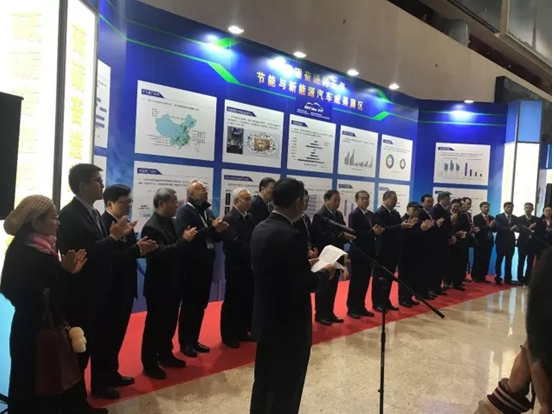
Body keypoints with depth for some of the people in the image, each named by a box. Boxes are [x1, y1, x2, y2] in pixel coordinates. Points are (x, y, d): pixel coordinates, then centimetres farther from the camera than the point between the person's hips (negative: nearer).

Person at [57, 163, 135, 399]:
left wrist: (117, 236, -10)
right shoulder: (69, 214, -17)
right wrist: (114, 237, -23)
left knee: (100, 340, 19)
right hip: (79, 294, -8)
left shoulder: (93, 212, 9)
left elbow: (100, 251, 5)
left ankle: (100, 383, 37)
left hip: (98, 291, 8)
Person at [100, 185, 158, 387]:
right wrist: (137, 249, -31)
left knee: (117, 334, 18)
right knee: (107, 335, 5)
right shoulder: (103, 224, -19)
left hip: (124, 289, 9)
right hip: (110, 291, -9)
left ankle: (112, 374, 32)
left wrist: (143, 248, -10)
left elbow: (127, 253, 8)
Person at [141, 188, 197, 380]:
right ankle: (149, 363, 19)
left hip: (173, 282, 8)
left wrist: (188, 239, -10)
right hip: (159, 285, -8)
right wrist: (184, 240, -27)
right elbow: (161, 253, -29)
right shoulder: (151, 227, -18)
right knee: (155, 323, 5)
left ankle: (165, 355, 35)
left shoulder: (173, 222, 7)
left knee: (170, 321, 19)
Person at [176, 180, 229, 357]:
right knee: (189, 305, 3)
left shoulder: (207, 211, 13)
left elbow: (214, 237, 10)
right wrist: (212, 228, -25)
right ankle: (185, 342, 17)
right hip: (191, 266, -7)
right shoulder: (184, 212, -10)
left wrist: (220, 230, -12)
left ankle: (194, 339, 27)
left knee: (201, 305, 14)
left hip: (206, 264, 7)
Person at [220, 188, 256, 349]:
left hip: (249, 266, 7)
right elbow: (236, 243, -23)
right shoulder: (229, 219, -13)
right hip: (236, 267, -7)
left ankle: (242, 331, 29)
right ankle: (228, 335, 19)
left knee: (248, 301, 14)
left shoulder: (250, 218, 10)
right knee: (232, 302, 5)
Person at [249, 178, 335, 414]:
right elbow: (307, 284, -20)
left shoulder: (260, 229, 1)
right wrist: (326, 273, -2)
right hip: (289, 324, -8)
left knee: (264, 381, 23)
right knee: (285, 388, 11)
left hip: (266, 319, 8)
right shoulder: (290, 236, -26)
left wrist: (305, 264, 11)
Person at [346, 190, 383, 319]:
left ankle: (361, 307, 22)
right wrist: (372, 232, -24)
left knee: (365, 281, 12)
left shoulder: (371, 214, 13)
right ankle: (352, 308, 11)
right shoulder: (354, 215, -11)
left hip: (368, 252, 7)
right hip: (358, 253, -7)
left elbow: (374, 229, 13)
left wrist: (378, 230, -9)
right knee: (356, 281, 1)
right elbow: (354, 234, -19)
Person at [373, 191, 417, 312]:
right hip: (383, 251, -8)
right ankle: (377, 303, 11)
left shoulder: (395, 213, 14)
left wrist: (407, 224, -6)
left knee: (389, 278, 13)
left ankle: (385, 301, 23)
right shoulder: (379, 213, -12)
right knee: (380, 278, 2)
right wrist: (401, 226, -29)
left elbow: (397, 228, 12)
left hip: (393, 250, 8)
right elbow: (384, 229, -23)